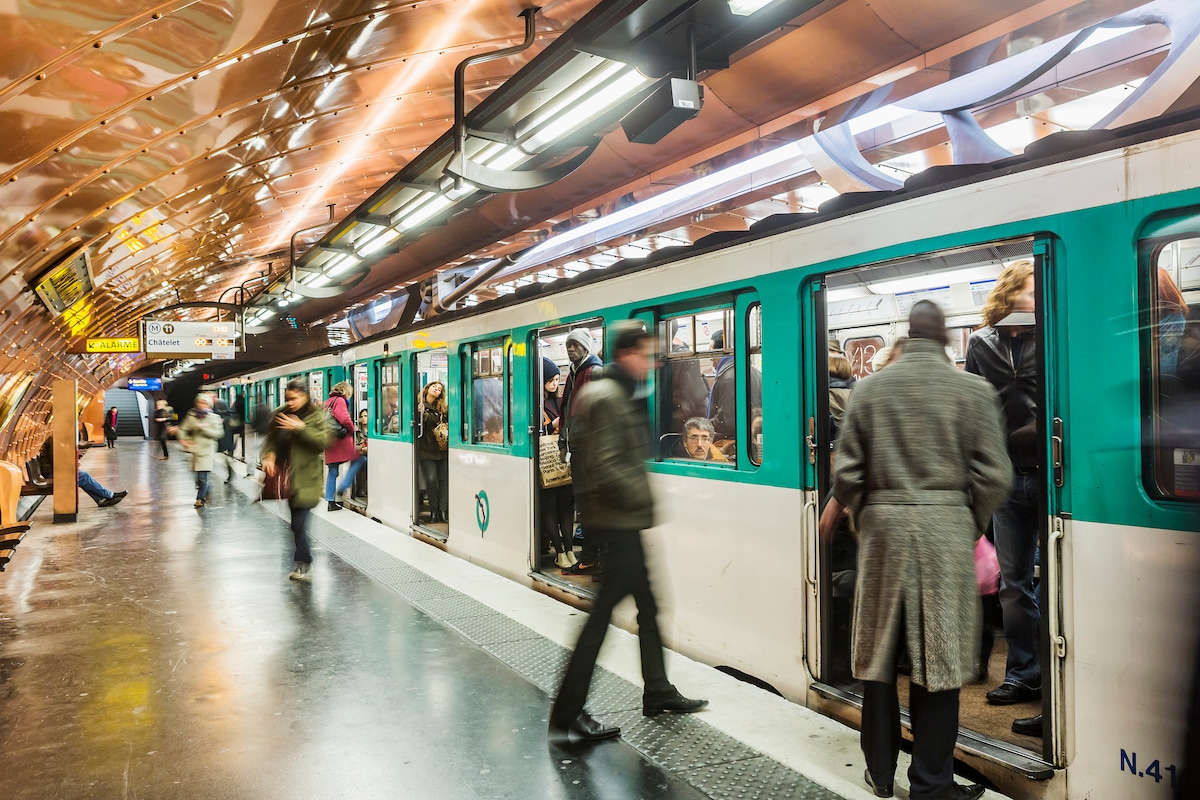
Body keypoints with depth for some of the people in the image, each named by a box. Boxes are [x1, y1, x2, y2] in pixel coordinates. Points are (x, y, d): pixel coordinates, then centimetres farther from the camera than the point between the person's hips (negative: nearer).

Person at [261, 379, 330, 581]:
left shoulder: (316, 415, -5)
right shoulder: (280, 414, 7)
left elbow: (323, 441, -14)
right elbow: (271, 437, 11)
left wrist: (300, 428, -22)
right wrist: (269, 456, -7)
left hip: (305, 478, -5)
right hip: (288, 476, 5)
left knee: (299, 524, -10)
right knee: (297, 524, 12)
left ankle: (304, 564, -1)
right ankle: (304, 564, 25)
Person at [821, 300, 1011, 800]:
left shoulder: (869, 389, 2)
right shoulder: (974, 391, -2)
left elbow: (847, 472, 1)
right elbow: (993, 475, -4)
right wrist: (971, 528, 10)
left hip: (884, 526, 2)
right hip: (947, 531, -1)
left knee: (880, 649, 12)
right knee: (937, 654, 5)